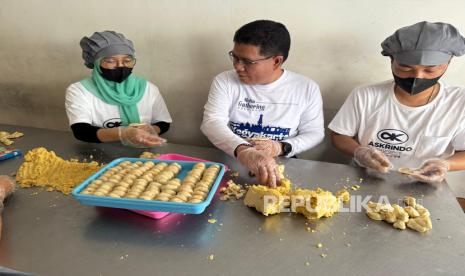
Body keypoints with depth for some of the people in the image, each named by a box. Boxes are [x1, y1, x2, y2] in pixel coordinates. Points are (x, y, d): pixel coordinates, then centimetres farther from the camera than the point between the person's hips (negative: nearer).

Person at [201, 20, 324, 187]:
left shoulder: (307, 88, -4)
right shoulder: (225, 81, -6)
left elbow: (314, 133, 3)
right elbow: (211, 122, -19)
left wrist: (281, 148, -15)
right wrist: (243, 151, -38)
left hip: (280, 167, 1)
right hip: (229, 163, 0)